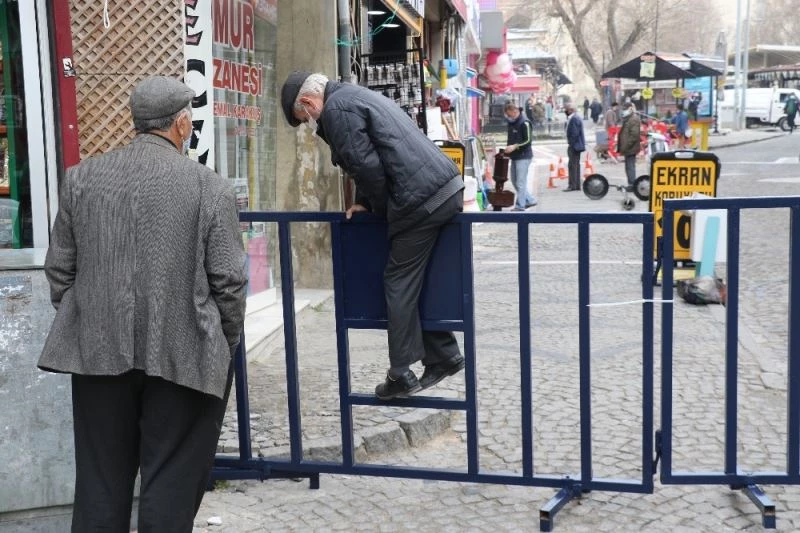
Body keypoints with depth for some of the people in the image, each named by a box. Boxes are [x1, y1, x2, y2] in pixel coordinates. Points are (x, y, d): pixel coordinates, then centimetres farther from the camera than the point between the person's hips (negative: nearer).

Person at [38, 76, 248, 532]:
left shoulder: (81, 177, 4)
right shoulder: (210, 186, -7)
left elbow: (59, 268, 7)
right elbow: (229, 280, -7)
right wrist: (226, 346, 7)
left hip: (98, 350, 4)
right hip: (182, 355, -3)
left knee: (101, 481, 14)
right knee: (171, 483, 7)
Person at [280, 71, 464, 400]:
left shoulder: (337, 109, -8)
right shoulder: (354, 95, 24)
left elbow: (368, 167, -13)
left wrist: (380, 209, 1)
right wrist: (367, 203, 19)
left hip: (422, 201, -10)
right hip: (447, 188, 10)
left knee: (400, 284, -1)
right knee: (419, 281, 17)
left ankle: (401, 375, 4)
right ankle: (444, 355, 23)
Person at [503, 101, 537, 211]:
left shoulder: (524, 123, -12)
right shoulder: (511, 123, 15)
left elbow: (528, 141, -17)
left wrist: (514, 146, -24)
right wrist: (508, 149, 9)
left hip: (523, 157, -9)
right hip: (514, 157, 9)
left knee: (521, 182, -8)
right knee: (514, 181, 13)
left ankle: (520, 205, -3)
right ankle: (529, 200, 24)